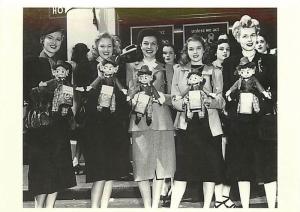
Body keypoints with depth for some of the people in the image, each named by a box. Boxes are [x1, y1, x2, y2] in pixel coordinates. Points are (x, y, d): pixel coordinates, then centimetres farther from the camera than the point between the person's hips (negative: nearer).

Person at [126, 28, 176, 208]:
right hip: (140, 118, -1)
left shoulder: (164, 68, 15)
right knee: (142, 161, -5)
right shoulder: (132, 67, 14)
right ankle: (147, 206, 1)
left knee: (161, 161, 0)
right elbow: (130, 94, 7)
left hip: (161, 118, 1)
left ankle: (155, 206, 7)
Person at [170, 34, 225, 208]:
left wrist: (208, 100, -17)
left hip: (208, 124, 0)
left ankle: (207, 206, 11)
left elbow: (221, 102, 4)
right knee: (183, 167, -6)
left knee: (210, 166, 1)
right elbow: (174, 99, 6)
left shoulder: (214, 72, 10)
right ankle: (173, 207, -3)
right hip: (186, 123, 0)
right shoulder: (179, 70, 12)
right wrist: (184, 103, -15)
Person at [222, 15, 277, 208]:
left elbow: (275, 91, 4)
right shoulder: (229, 63, 9)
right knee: (241, 168, 5)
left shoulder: (269, 61, 6)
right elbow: (226, 93, 9)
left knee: (267, 167, -1)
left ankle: (271, 207, 6)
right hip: (238, 122, 2)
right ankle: (245, 208, 15)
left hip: (263, 120, -1)